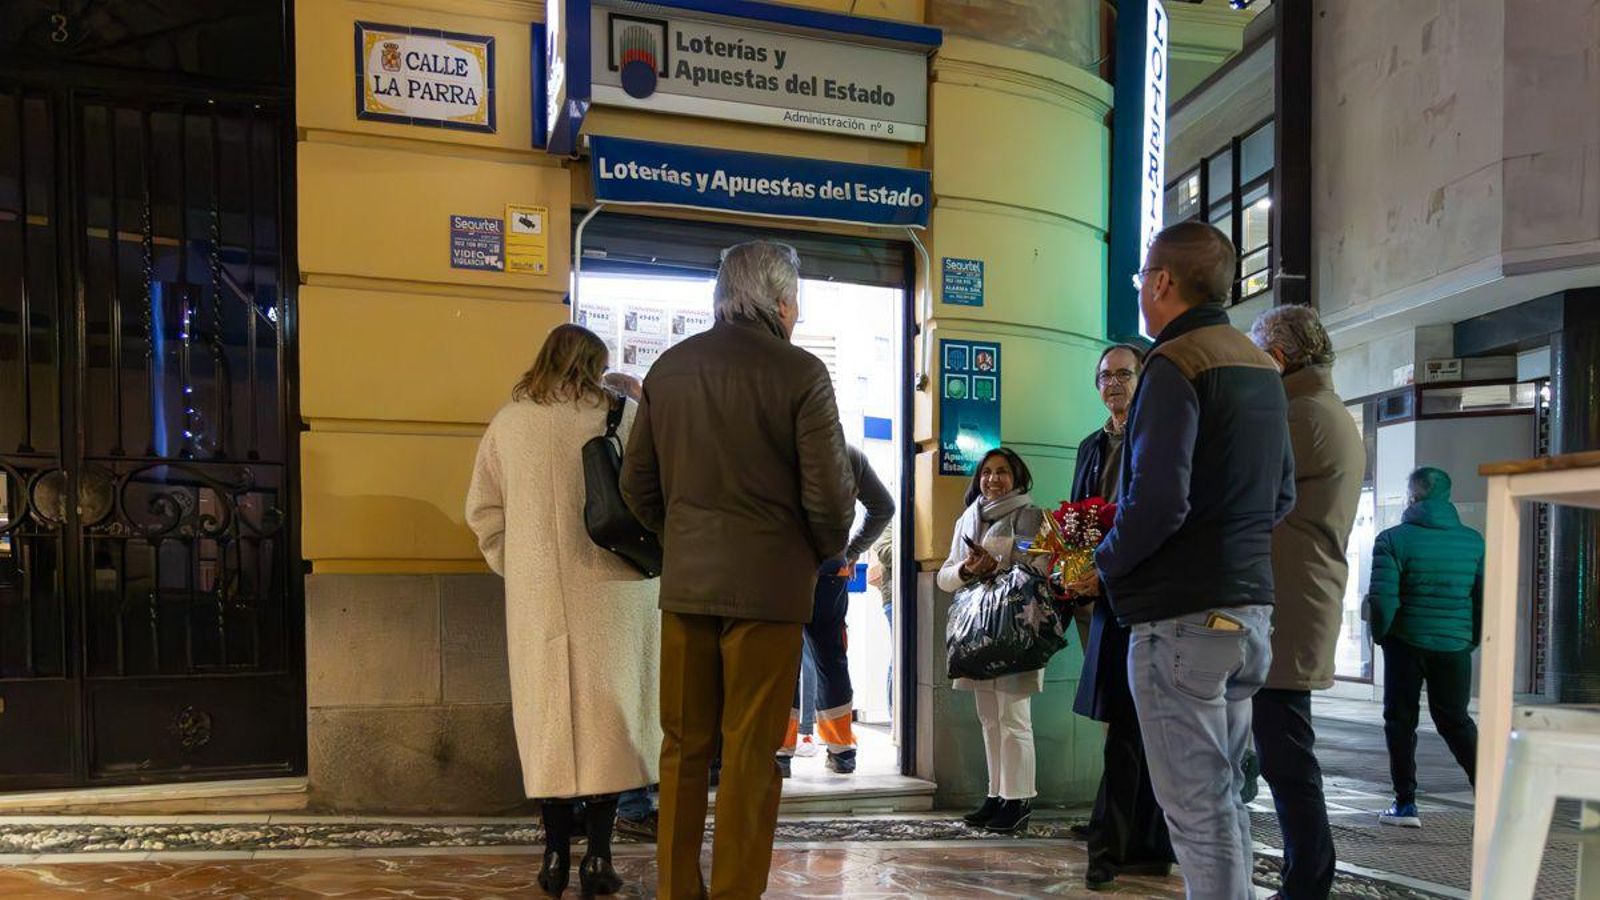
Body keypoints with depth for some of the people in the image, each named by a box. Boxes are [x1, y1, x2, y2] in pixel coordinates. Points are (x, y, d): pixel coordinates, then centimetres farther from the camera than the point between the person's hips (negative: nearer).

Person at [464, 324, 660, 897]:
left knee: (549, 716, 9)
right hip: (609, 592, -2)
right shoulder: (622, 416, -3)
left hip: (537, 598, 2)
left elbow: (483, 513, 6)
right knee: (605, 715, 5)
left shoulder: (507, 422, 4)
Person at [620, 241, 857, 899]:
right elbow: (829, 494, -10)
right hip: (769, 584, -4)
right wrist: (824, 554, 9)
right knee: (750, 756, 5)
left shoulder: (668, 368, 6)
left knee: (684, 747, 14)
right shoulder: (800, 373, -9)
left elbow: (636, 485, 10)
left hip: (685, 581, 5)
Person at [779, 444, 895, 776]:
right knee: (831, 658, 13)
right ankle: (842, 751, 19)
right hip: (831, 570, 4)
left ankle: (780, 752, 2)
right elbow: (883, 506, 13)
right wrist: (853, 550, 17)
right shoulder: (851, 454, 6)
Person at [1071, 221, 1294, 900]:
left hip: (1182, 614, -9)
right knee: (1225, 796, 19)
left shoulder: (1175, 366, -14)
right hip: (1249, 607, 9)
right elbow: (1281, 496, 20)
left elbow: (1157, 502, -23)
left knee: (1196, 808, -2)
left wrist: (1104, 567, -8)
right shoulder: (1262, 367, 14)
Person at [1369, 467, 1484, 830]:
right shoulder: (1473, 541, 2)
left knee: (1400, 720, 8)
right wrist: (1474, 639, 16)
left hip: (1406, 644, -3)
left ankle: (1405, 803, 9)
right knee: (1455, 720, 18)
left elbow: (1383, 599, -17)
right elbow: (1486, 597, 4)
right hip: (1454, 647, 4)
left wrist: (1381, 635, 0)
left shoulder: (1394, 539, -12)